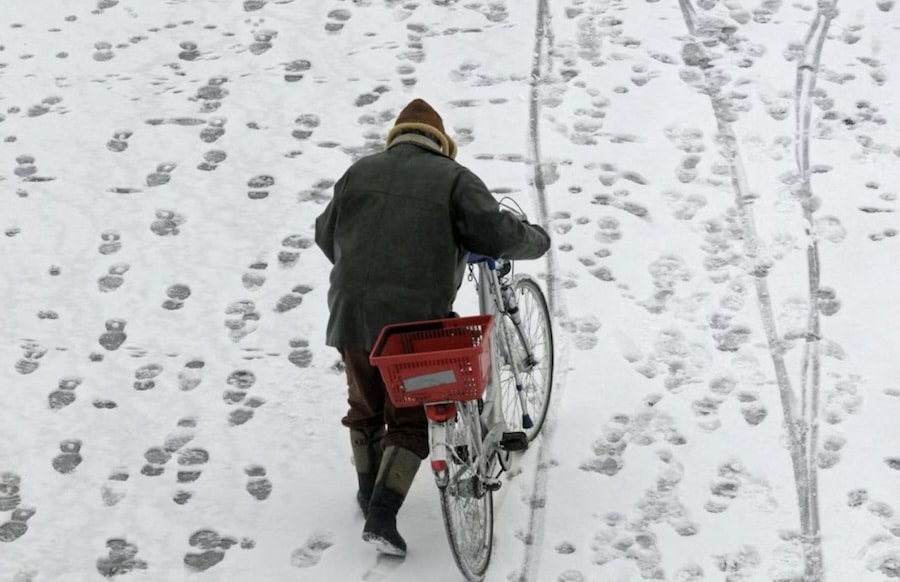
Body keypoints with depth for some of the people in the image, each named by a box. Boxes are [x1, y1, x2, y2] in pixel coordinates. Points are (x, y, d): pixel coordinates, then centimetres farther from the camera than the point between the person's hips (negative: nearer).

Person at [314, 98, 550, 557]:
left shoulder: (360, 171, 12)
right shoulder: (453, 178, 1)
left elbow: (325, 235, 21)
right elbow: (496, 234, -8)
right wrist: (538, 240, 12)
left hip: (352, 313, 4)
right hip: (415, 321, -3)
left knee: (365, 407, 24)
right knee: (409, 419, 6)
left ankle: (369, 494, 37)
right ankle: (382, 516, -7)